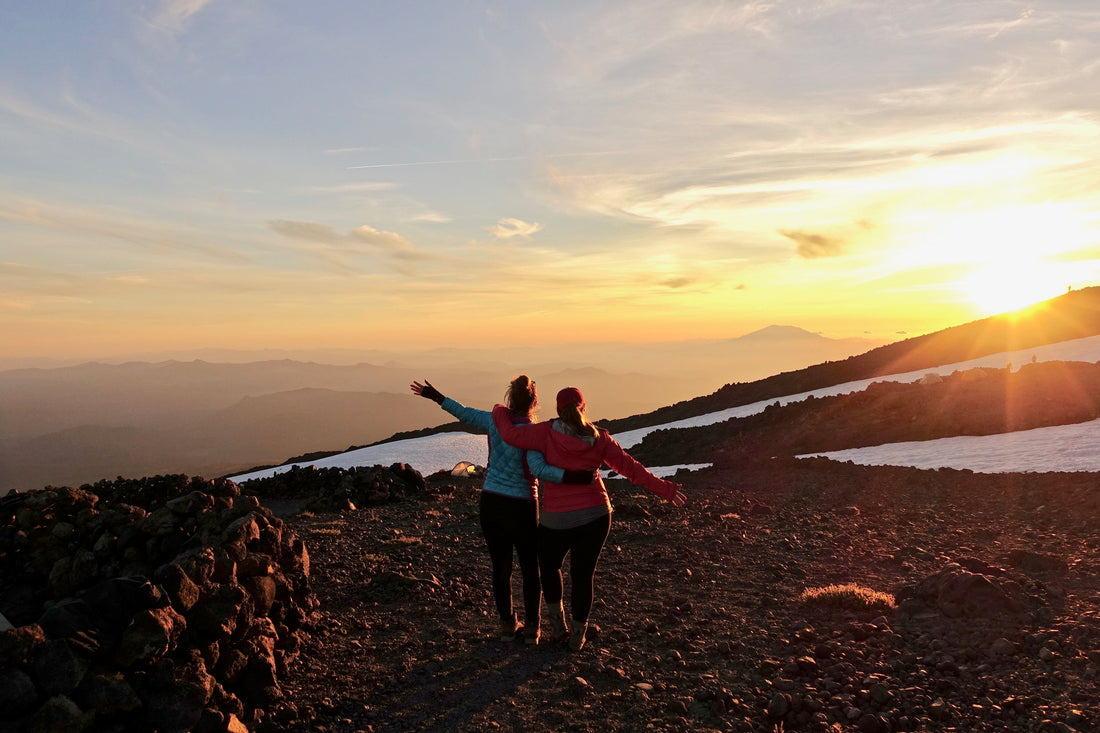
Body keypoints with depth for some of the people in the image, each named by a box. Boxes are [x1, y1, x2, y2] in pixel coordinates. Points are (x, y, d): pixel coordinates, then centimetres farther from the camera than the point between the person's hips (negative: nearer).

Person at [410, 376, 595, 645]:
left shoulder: (496, 419, -3)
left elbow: (465, 414, 12)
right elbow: (539, 470, -30)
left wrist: (437, 397, 27)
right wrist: (571, 476, -38)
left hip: (490, 502, 4)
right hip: (520, 506, -4)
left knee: (500, 568, 15)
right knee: (530, 569, 13)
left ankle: (508, 625, 22)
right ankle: (531, 628, 17)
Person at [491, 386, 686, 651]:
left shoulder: (548, 433, -12)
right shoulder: (599, 438, -4)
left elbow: (510, 434, -13)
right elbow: (630, 468, -3)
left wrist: (500, 411, 7)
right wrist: (665, 489, 4)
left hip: (557, 520, -2)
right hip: (595, 515, 2)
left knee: (548, 565, 25)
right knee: (583, 574, 15)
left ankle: (557, 621, 21)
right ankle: (578, 634, 22)